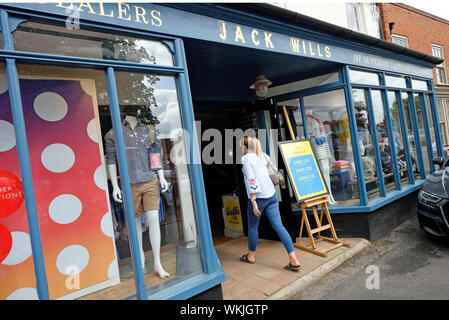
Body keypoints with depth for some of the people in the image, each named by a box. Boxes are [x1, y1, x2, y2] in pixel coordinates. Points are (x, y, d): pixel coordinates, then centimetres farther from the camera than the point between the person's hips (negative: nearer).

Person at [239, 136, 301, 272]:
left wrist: (253, 201, -19)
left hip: (258, 197, -6)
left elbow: (251, 180, -17)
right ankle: (293, 259, -2)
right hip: (272, 195, 6)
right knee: (278, 226, 3)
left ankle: (251, 256, 30)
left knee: (252, 226, 13)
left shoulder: (247, 158, -8)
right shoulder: (261, 156, 14)